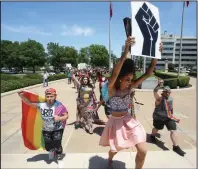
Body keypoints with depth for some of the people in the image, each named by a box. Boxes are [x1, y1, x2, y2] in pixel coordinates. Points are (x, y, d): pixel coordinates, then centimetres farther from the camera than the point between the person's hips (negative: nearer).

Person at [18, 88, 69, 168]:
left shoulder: (59, 106, -18)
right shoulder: (41, 104, -11)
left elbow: (66, 116, -11)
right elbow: (29, 103, -8)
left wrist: (59, 118, -30)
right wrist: (22, 96, -24)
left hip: (57, 129, -3)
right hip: (46, 130, 3)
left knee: (57, 145, 2)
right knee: (48, 147, 16)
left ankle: (60, 159, 35)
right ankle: (51, 151, 57)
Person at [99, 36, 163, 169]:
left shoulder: (130, 87, -9)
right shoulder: (111, 88, -21)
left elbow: (148, 73, -12)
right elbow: (114, 74, -43)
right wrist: (126, 52, -52)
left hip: (130, 121, 4)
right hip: (116, 123, -3)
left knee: (143, 151, -2)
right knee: (115, 150, 21)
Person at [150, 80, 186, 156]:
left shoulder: (170, 98, 2)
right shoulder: (159, 98, -20)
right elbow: (155, 92, -43)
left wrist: (173, 116, 21)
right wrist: (159, 85, -62)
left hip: (168, 117, 5)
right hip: (159, 117, -5)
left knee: (173, 131, -2)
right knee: (156, 129, 17)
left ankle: (175, 147, 10)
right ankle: (152, 136, 50)